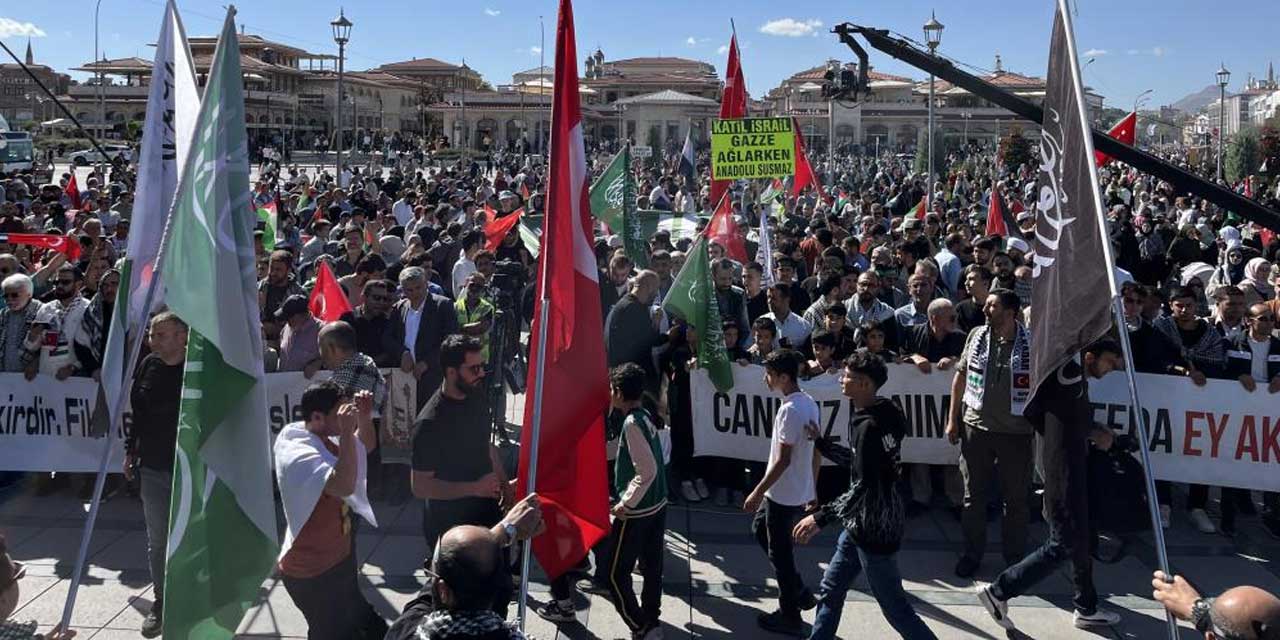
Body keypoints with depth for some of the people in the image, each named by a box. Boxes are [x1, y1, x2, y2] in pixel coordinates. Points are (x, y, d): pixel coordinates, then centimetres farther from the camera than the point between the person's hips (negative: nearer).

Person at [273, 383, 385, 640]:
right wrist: (347, 431, -43)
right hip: (313, 572, -9)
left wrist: (364, 418, -8)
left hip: (338, 556, 9)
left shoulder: (324, 438, -4)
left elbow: (366, 446, 11)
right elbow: (345, 486, -46)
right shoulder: (298, 456, -31)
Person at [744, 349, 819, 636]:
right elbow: (815, 451, 11)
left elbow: (783, 460, -24)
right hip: (802, 491, 10)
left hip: (784, 494, -10)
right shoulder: (809, 403, 5)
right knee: (760, 529, 24)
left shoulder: (789, 410, -24)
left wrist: (757, 493, -17)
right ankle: (799, 592, 27)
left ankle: (790, 617, 18)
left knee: (779, 553, 5)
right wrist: (813, 489, 20)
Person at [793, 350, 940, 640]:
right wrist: (820, 442, 18)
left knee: (894, 606, 2)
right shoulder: (878, 416, 6)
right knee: (830, 591, 17)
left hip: (875, 528, -10)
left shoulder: (869, 426, -24)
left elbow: (863, 487, -27)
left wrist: (821, 517, -27)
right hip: (862, 524, 10)